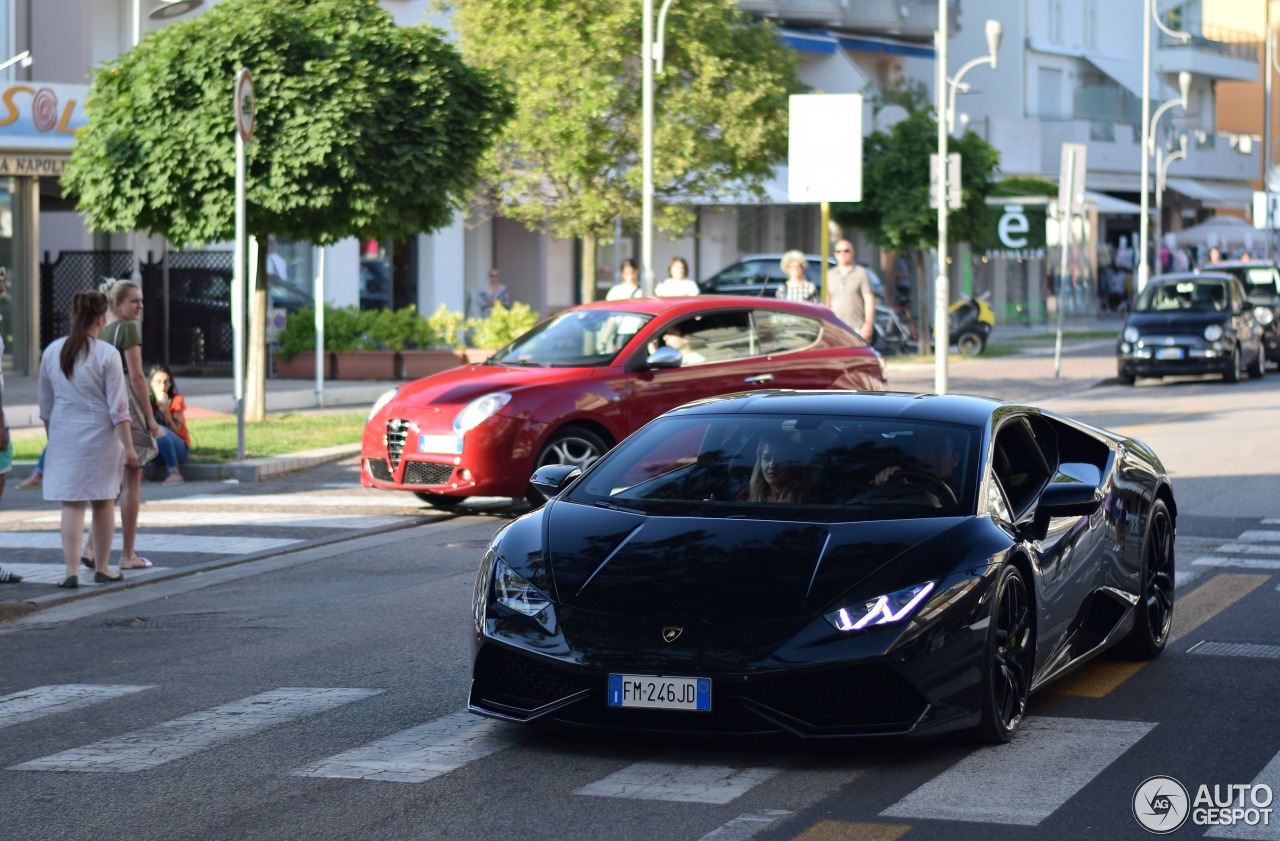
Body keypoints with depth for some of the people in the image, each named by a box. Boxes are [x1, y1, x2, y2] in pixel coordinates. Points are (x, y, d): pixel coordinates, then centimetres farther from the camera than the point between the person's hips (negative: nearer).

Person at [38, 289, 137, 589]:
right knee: (103, 502, 11)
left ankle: (72, 571, -5)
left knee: (71, 504, 3)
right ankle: (102, 567, 20)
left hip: (63, 437, 3)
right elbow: (118, 407, -11)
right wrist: (128, 446, -7)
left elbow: (45, 404, 10)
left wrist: (52, 437, 22)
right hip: (100, 435, -3)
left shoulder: (52, 352, 2)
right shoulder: (106, 354, -10)